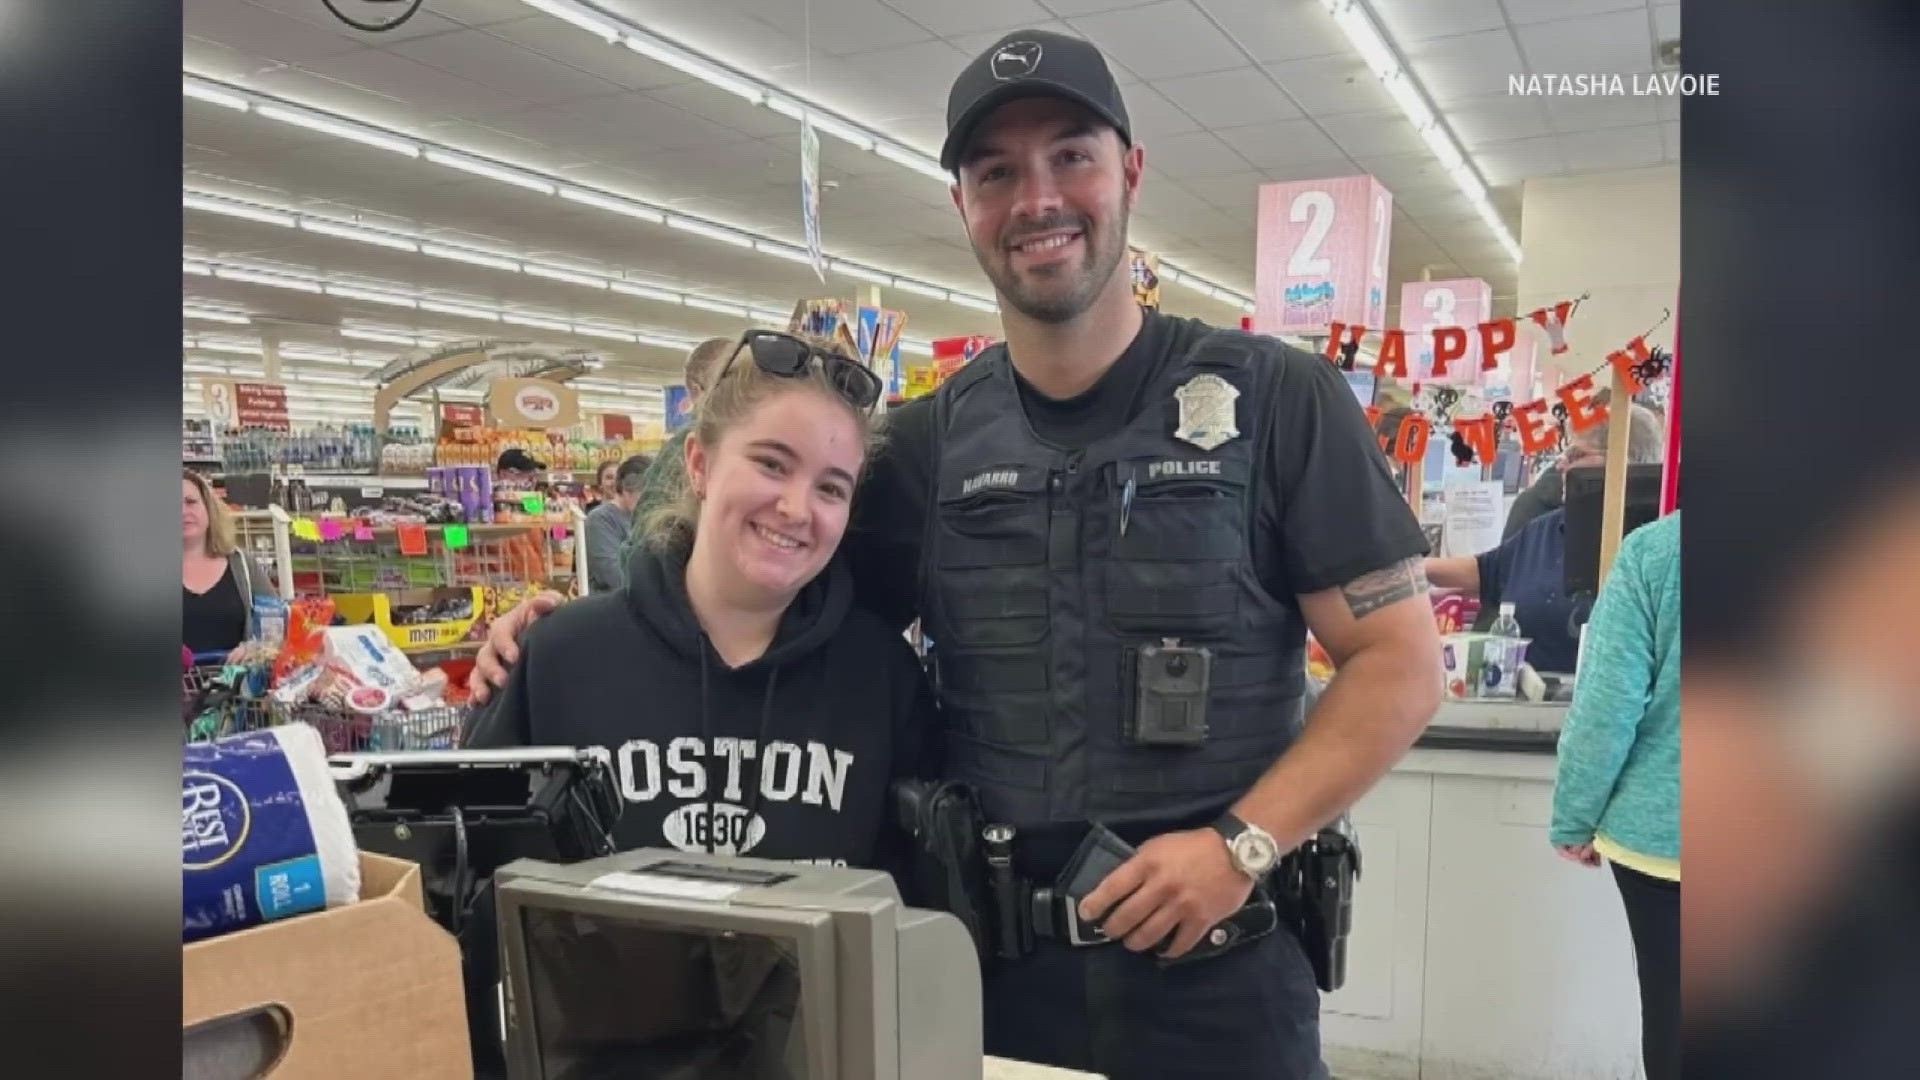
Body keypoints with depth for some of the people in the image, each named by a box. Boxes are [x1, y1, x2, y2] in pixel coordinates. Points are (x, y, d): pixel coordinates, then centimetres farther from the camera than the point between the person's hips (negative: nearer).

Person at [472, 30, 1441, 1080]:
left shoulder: (1277, 398, -5)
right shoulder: (932, 440, 3)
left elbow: (1399, 663, -5)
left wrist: (1242, 844, -16)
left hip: (1215, 965, -2)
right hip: (989, 962, 3)